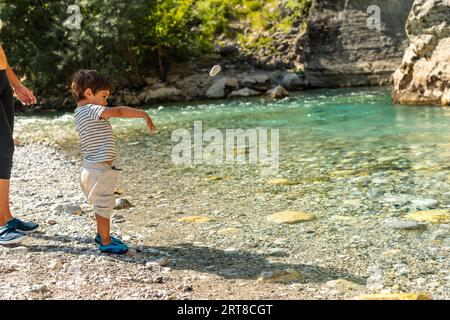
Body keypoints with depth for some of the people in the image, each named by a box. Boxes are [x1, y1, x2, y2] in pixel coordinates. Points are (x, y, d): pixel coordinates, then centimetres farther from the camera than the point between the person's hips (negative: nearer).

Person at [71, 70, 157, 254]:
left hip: (94, 168, 10)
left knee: (102, 204, 23)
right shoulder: (91, 110, -17)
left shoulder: (81, 113, 14)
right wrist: (144, 114, -23)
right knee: (104, 205, 2)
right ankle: (105, 242, 13)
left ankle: (102, 235, 37)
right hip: (99, 169, -10)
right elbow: (119, 111, -28)